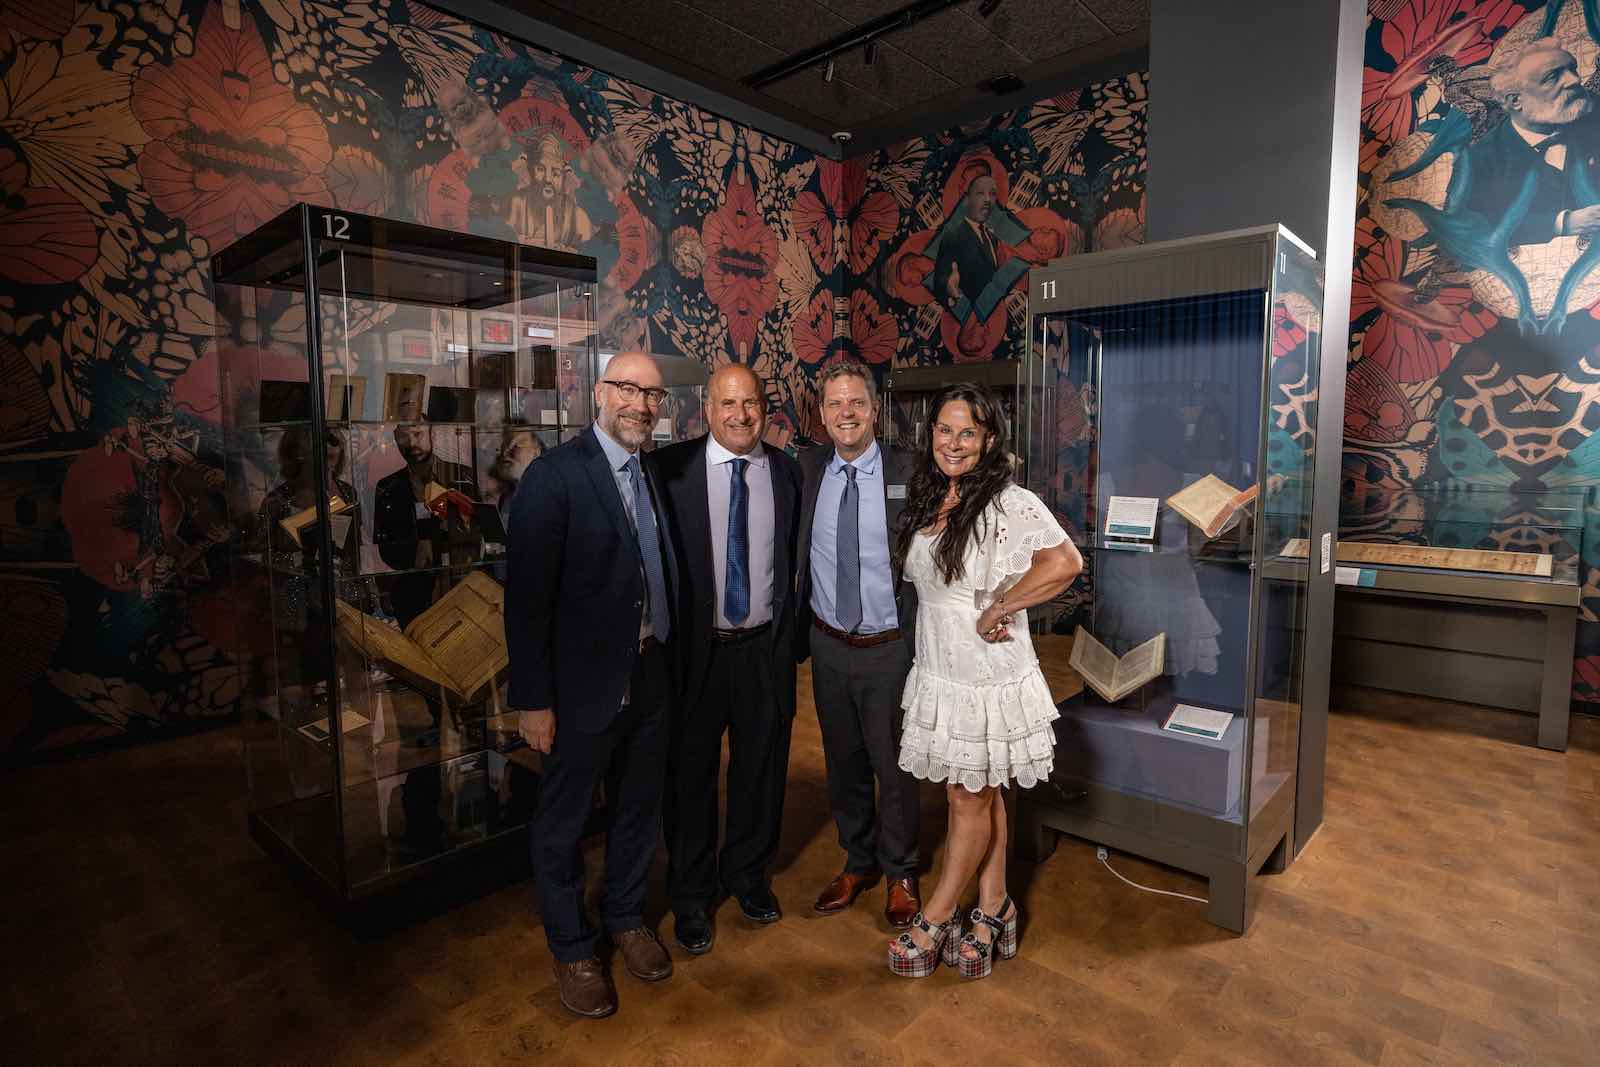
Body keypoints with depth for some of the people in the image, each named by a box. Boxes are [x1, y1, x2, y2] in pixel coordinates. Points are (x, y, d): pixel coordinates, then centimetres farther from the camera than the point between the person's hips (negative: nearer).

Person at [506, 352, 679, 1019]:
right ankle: (571, 948, 37)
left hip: (651, 680, 6)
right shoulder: (553, 477, -15)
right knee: (564, 821, 14)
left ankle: (625, 917, 45)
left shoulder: (654, 475, 6)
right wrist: (532, 700, -16)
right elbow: (526, 598, -17)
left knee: (638, 809, 21)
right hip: (583, 687, -6)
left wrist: (668, 657, 6)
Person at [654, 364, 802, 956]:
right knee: (691, 773, 11)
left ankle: (748, 873, 40)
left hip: (766, 646, 3)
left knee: (761, 768, 16)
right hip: (694, 646, -2)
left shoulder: (786, 471, 3)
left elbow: (797, 557, 8)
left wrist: (790, 634, 4)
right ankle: (691, 894, 33)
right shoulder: (671, 467, -6)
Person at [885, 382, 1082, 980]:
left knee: (973, 799, 9)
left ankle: (935, 920, 25)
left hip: (989, 677, -7)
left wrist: (996, 611, -23)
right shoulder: (925, 500, 7)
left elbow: (1065, 562, -29)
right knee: (976, 796, 18)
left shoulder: (1009, 503, -15)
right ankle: (993, 910, 34)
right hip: (939, 672, 7)